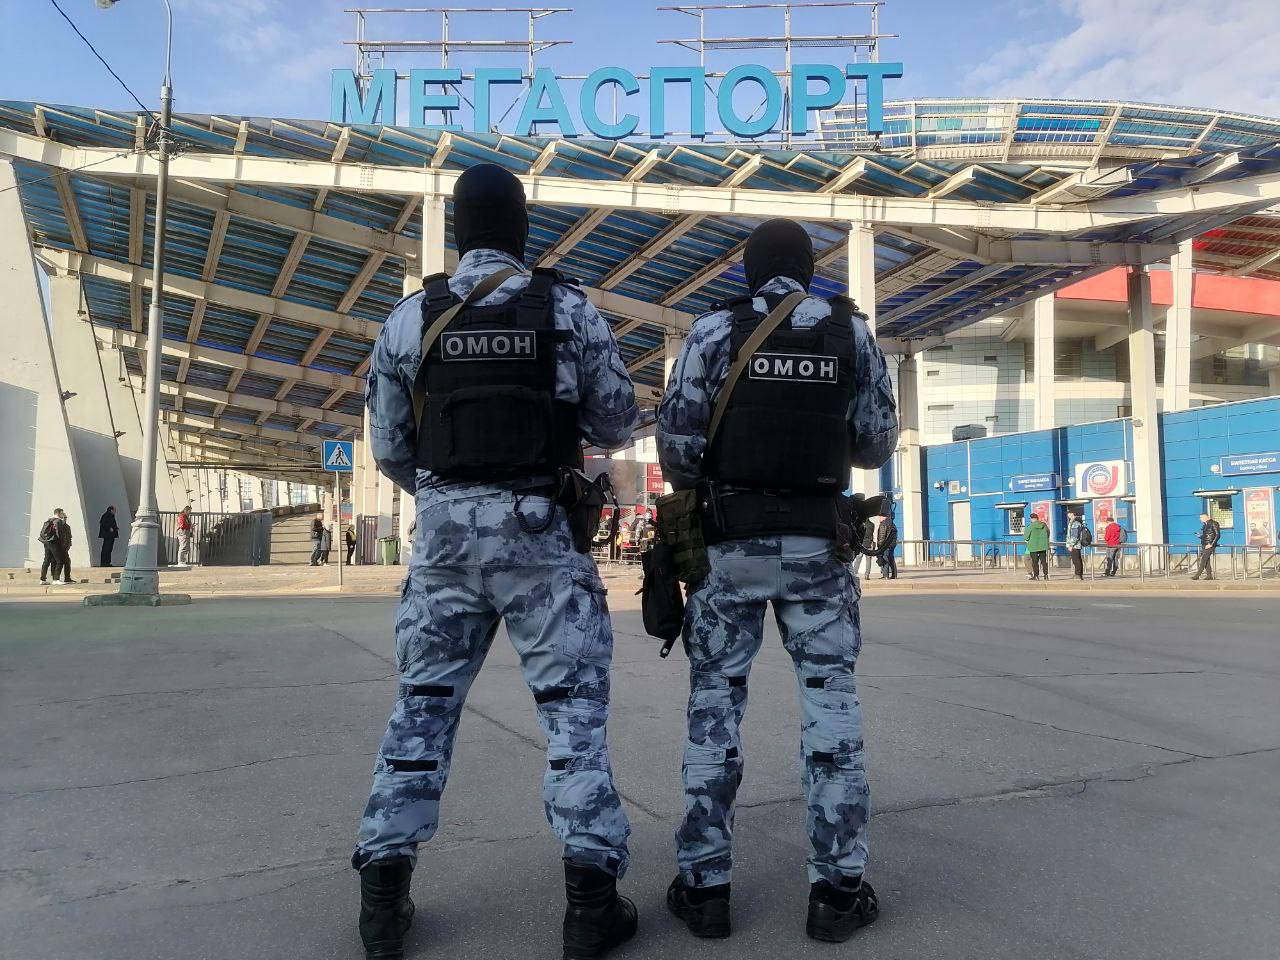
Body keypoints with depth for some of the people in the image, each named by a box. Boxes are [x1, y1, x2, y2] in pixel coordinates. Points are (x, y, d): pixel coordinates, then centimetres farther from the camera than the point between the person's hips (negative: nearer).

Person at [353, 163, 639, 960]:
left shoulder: (411, 318, 5)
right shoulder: (569, 309, -1)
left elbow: (389, 448, 8)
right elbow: (619, 424, 2)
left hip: (445, 530, 3)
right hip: (540, 530, -2)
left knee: (424, 703, 13)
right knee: (574, 703, 5)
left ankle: (385, 890, 18)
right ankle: (592, 891, 7)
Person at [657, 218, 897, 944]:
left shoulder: (716, 331, -2)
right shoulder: (853, 334, 4)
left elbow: (677, 439, -6)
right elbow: (877, 447, 6)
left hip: (731, 540, -1)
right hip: (818, 541, 1)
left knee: (716, 702, 7)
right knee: (832, 702, 8)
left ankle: (705, 885, 11)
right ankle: (838, 887, 10)